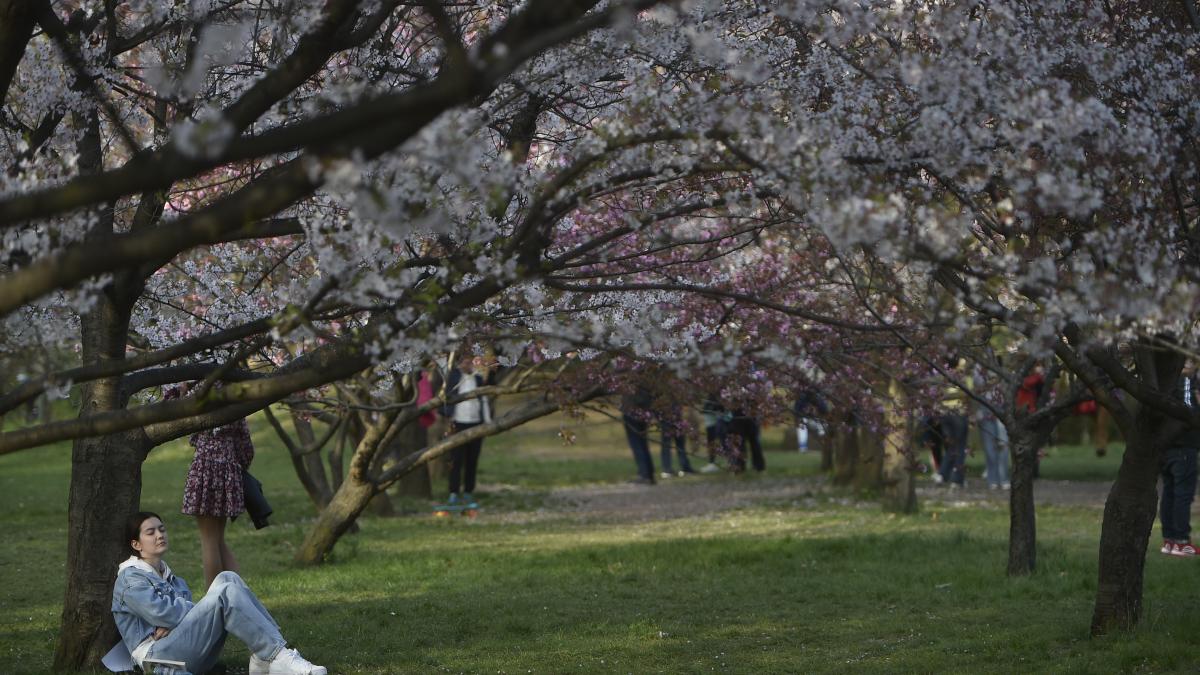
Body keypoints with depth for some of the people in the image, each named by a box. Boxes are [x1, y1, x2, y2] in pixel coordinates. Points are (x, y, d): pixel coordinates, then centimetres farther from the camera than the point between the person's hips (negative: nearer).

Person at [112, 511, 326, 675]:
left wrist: (170, 623, -11)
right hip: (158, 656, -8)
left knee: (227, 579, -9)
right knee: (226, 593, -24)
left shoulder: (171, 578, 28)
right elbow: (161, 612, -13)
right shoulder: (130, 578, 1)